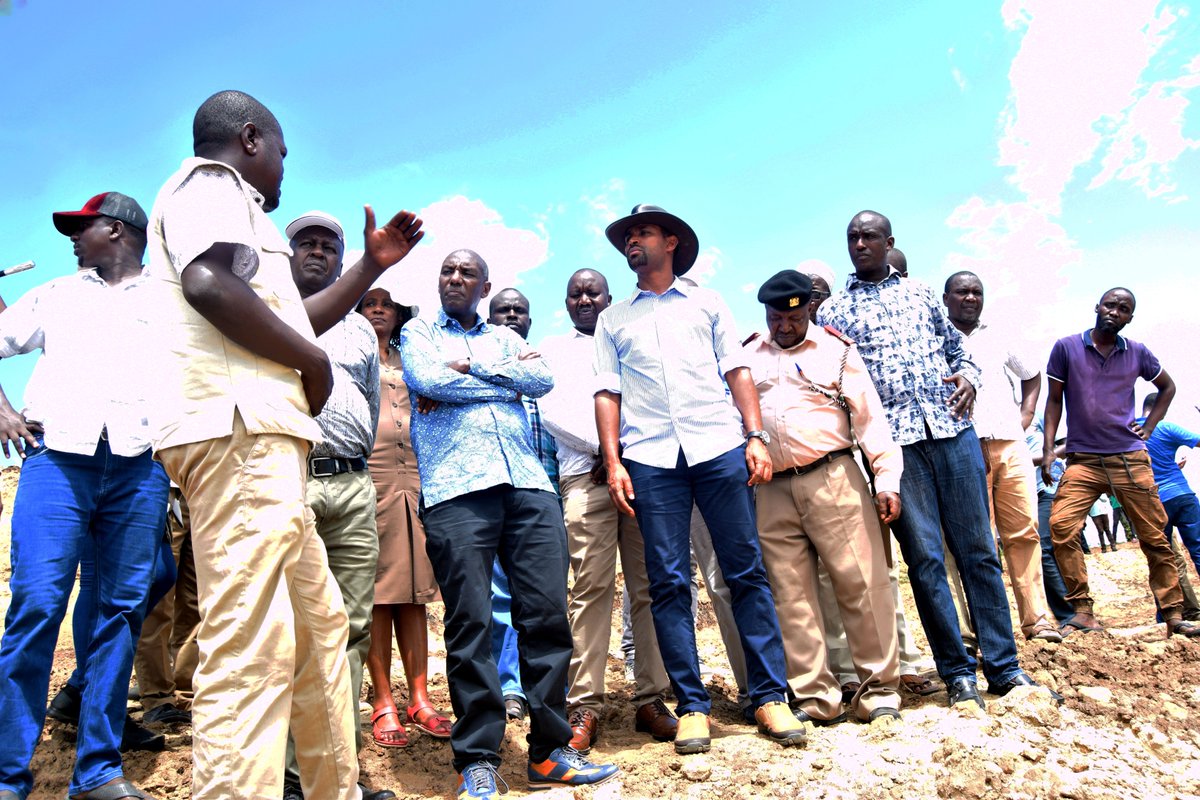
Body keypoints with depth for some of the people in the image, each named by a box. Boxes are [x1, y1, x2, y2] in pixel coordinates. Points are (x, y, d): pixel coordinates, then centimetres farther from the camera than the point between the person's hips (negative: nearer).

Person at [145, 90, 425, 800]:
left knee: (321, 623, 14)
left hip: (262, 439, 11)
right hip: (240, 428, -11)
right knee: (253, 648, -15)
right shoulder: (212, 185, 1)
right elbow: (209, 284, -20)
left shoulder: (227, 204, 31)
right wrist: (314, 360, -8)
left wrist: (373, 265, 37)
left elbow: (290, 319, 36)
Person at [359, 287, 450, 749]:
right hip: (371, 478, -4)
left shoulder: (408, 362, 24)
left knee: (415, 591, 3)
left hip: (415, 478, 4)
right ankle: (383, 702, 2)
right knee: (377, 593, -5)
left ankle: (419, 698, 7)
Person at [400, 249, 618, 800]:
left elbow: (542, 380, 7)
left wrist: (471, 366, 0)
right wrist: (506, 380, 4)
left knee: (548, 614, -2)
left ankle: (549, 752, 9)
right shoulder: (418, 332, 18)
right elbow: (427, 381, -3)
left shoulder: (505, 339, 26)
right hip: (456, 488, -3)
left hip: (527, 484, 3)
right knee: (470, 622, -5)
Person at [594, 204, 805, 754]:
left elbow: (737, 372, 11)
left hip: (719, 446, 0)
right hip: (650, 458, 1)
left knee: (747, 571, -2)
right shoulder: (612, 319, 19)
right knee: (668, 581, -2)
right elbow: (607, 393, 11)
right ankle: (692, 706, 7)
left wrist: (756, 436, -2)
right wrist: (612, 462, 0)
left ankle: (770, 697, 7)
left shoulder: (706, 303, 18)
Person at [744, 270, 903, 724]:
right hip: (773, 492, 3)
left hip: (833, 480, -2)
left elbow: (869, 415, 2)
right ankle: (814, 698, 12)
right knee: (790, 596, 3)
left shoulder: (836, 349, 8)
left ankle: (879, 690, 10)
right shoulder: (748, 358, 16)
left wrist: (887, 477, -7)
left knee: (861, 584, -3)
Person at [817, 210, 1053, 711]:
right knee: (924, 556, -2)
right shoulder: (833, 311, 11)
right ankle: (957, 673, 9)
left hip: (952, 429, 2)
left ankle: (1004, 668, 13)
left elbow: (957, 348, 21)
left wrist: (968, 377, 1)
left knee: (978, 550, 4)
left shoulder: (920, 293, 19)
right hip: (893, 440, -2)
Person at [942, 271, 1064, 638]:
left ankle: (1037, 618, 7)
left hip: (1011, 445, 5)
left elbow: (1032, 375, 32)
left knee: (1024, 531, 1)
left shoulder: (997, 336, 20)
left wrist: (1025, 418, 16)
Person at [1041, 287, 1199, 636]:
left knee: (1154, 536, 4)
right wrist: (1047, 448, -4)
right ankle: (1083, 610, -9)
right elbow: (1054, 400, 4)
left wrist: (1148, 427, 12)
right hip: (1082, 460, -2)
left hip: (1131, 459, 2)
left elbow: (1167, 387, 25)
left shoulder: (1137, 353, 7)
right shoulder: (1066, 348, 1)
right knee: (1061, 525, -19)